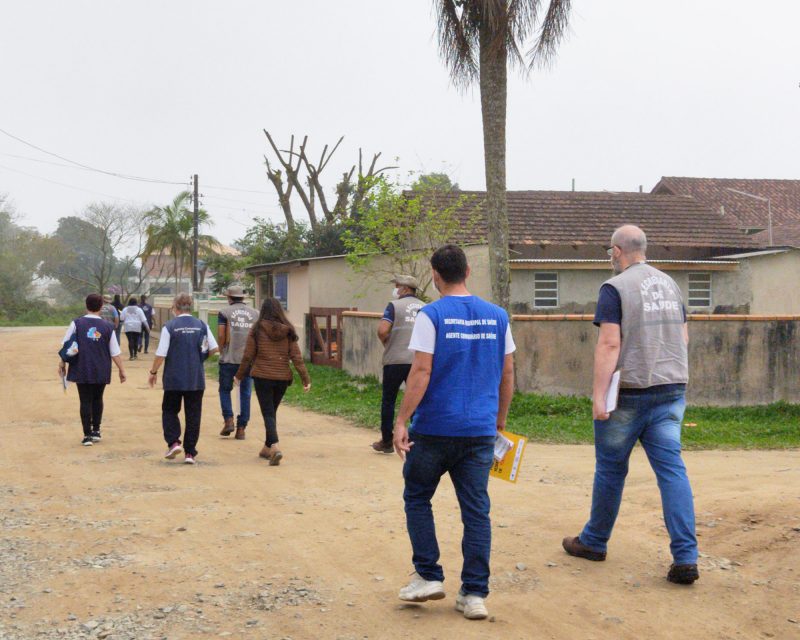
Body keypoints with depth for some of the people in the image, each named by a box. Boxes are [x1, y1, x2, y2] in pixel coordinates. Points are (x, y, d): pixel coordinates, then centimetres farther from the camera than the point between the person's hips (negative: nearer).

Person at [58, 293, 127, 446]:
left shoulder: (77, 323, -4)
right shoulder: (108, 326, -1)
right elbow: (115, 352, 0)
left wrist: (62, 364, 9)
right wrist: (121, 369, 10)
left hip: (82, 370, -1)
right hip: (101, 371, 1)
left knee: (85, 401, 5)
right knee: (97, 399, 19)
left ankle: (87, 435, 4)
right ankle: (96, 431, 20)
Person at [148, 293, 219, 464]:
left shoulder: (169, 327, -7)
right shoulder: (202, 326, 1)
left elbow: (161, 354, -9)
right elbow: (214, 349, 2)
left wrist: (153, 372, 6)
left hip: (174, 379, -2)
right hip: (196, 379, 2)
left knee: (169, 411, 15)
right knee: (193, 415, 7)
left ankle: (173, 442, -3)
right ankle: (190, 452, 7)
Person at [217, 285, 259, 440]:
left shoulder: (224, 312, 0)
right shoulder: (255, 313, 8)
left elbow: (221, 335, -7)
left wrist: (221, 350, 9)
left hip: (229, 358, -2)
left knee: (225, 389, 14)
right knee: (245, 393, 6)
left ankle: (228, 420, 0)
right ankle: (241, 429, 6)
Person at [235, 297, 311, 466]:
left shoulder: (257, 330, -6)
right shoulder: (288, 331, 1)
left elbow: (248, 356, -2)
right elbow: (296, 357, -2)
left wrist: (240, 375, 11)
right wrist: (305, 379, 0)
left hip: (262, 377, -3)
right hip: (282, 378, 3)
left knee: (268, 413, -2)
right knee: (272, 412, 19)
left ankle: (274, 447, -22)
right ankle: (267, 448, 29)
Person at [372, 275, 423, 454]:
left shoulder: (395, 305, -5)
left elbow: (382, 331, -15)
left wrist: (386, 343, 4)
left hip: (395, 360, -3)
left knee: (388, 401, 9)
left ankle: (386, 442, 13)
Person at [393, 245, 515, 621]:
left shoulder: (431, 316, -8)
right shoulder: (497, 317, 6)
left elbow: (421, 372, -13)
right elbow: (507, 373, 10)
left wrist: (401, 421, -10)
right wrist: (499, 420, 22)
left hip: (435, 428, -3)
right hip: (480, 431, 4)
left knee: (417, 498, 15)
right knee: (476, 510, 6)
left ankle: (428, 576, 13)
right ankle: (475, 594, 6)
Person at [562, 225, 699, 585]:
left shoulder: (615, 288, -10)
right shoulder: (669, 285, 11)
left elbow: (609, 344, -17)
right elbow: (683, 337, 18)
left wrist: (598, 396, -18)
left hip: (630, 390, -5)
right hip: (672, 388, 5)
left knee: (610, 468, 10)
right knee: (672, 468, 1)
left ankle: (594, 542, 25)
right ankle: (685, 557, -8)